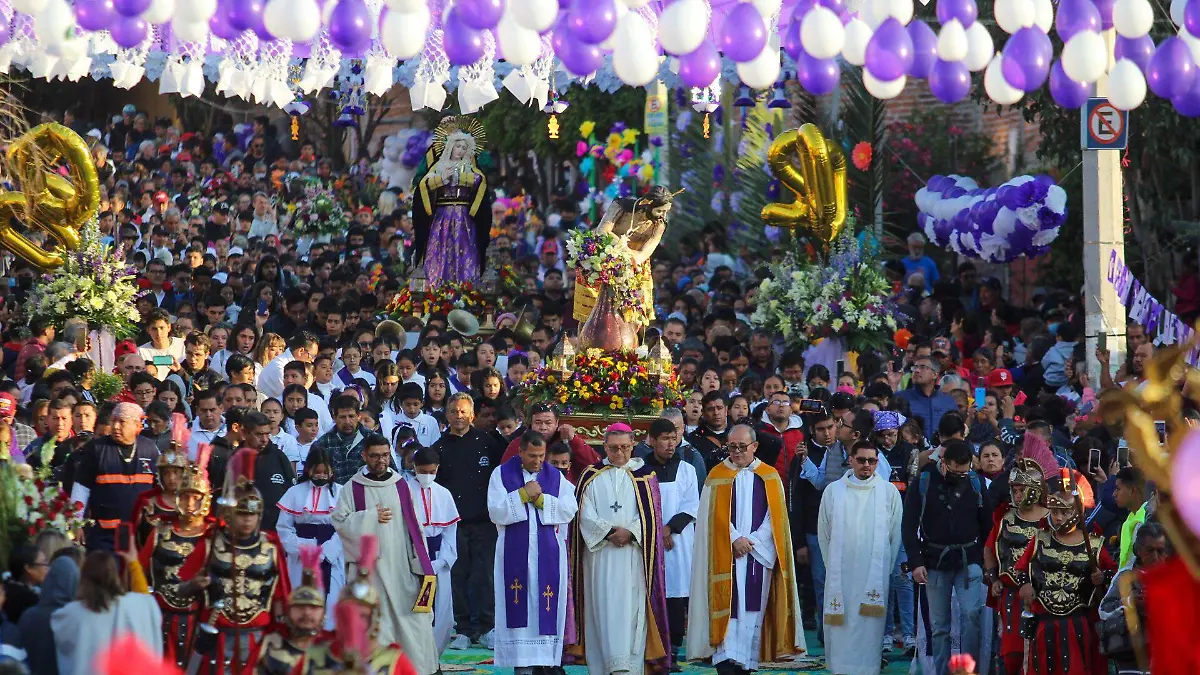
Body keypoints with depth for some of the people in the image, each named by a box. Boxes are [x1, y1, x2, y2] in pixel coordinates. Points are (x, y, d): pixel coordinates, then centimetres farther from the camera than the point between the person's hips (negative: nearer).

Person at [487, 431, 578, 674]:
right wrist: (523, 495, -13)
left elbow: (569, 509, -2)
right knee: (520, 608, -5)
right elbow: (496, 512, -6)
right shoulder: (502, 474, 4)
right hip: (515, 552, -2)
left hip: (548, 554, 2)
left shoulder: (556, 477, 9)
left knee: (546, 606, -1)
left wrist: (541, 499, -12)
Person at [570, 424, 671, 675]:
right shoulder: (592, 476, 9)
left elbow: (650, 516, 2)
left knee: (630, 608, -8)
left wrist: (629, 532, -13)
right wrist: (609, 531, -13)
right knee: (603, 607, -2)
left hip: (633, 553, -1)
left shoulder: (644, 476, 9)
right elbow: (585, 515, 0)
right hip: (600, 555, 1)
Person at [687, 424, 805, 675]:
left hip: (760, 557, 2)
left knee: (754, 611, 1)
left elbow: (775, 517, 2)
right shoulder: (717, 476, 5)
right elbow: (715, 517, 0)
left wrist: (751, 542, -9)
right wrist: (735, 541, -12)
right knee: (728, 611, -10)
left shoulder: (770, 477, 8)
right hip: (726, 558, -2)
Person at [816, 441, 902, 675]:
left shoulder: (889, 492, 2)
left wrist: (885, 568, 6)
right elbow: (824, 533, 11)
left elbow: (896, 535, 6)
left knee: (869, 628, -3)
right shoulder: (833, 491, 4)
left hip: (875, 575, -1)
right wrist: (833, 566, 12)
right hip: (840, 576, 1)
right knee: (840, 624, -1)